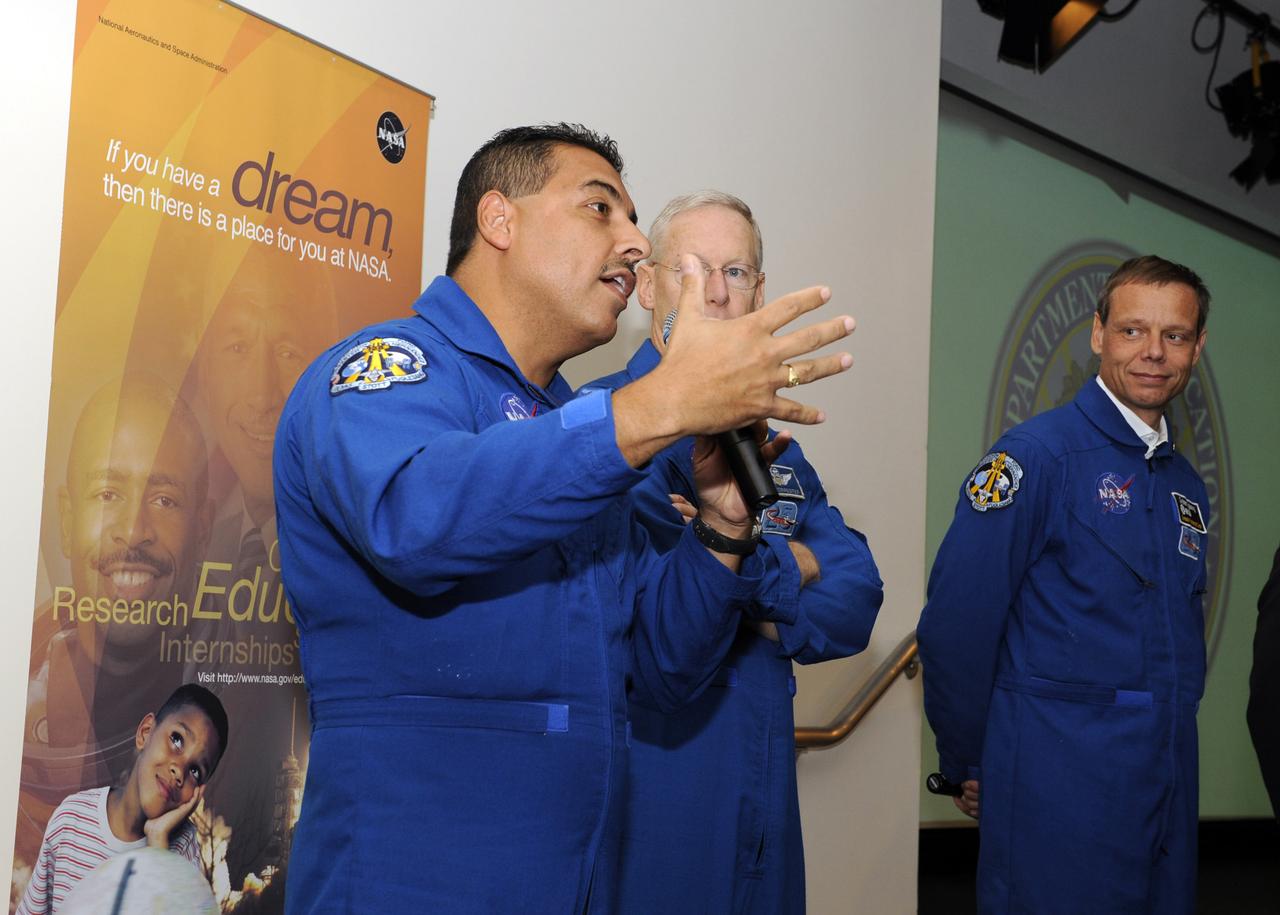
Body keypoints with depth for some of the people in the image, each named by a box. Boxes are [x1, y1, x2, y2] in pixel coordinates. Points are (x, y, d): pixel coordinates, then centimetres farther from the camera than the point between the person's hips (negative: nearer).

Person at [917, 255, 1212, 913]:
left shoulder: (1186, 487, 12)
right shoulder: (1037, 456, -11)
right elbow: (956, 627, -14)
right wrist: (970, 767, -6)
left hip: (1168, 790, 7)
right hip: (1057, 791, -7)